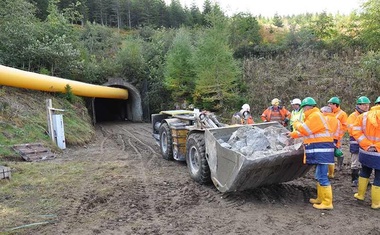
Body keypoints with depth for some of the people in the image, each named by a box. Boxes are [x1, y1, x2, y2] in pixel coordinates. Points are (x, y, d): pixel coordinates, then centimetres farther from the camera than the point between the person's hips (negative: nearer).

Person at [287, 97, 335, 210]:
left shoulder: (315, 116, -14)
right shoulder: (313, 116, 20)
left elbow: (304, 130, -16)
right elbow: (305, 131, 30)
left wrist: (296, 123, 3)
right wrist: (293, 134, 37)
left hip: (322, 150, -11)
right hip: (318, 150, 11)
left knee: (322, 177, -8)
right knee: (319, 176, 16)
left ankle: (327, 203, -2)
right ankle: (321, 198, 25)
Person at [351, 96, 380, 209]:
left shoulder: (363, 116, -1)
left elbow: (355, 131, -7)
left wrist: (367, 145, -9)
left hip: (366, 152, 5)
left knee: (364, 172, 26)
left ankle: (360, 194, 35)